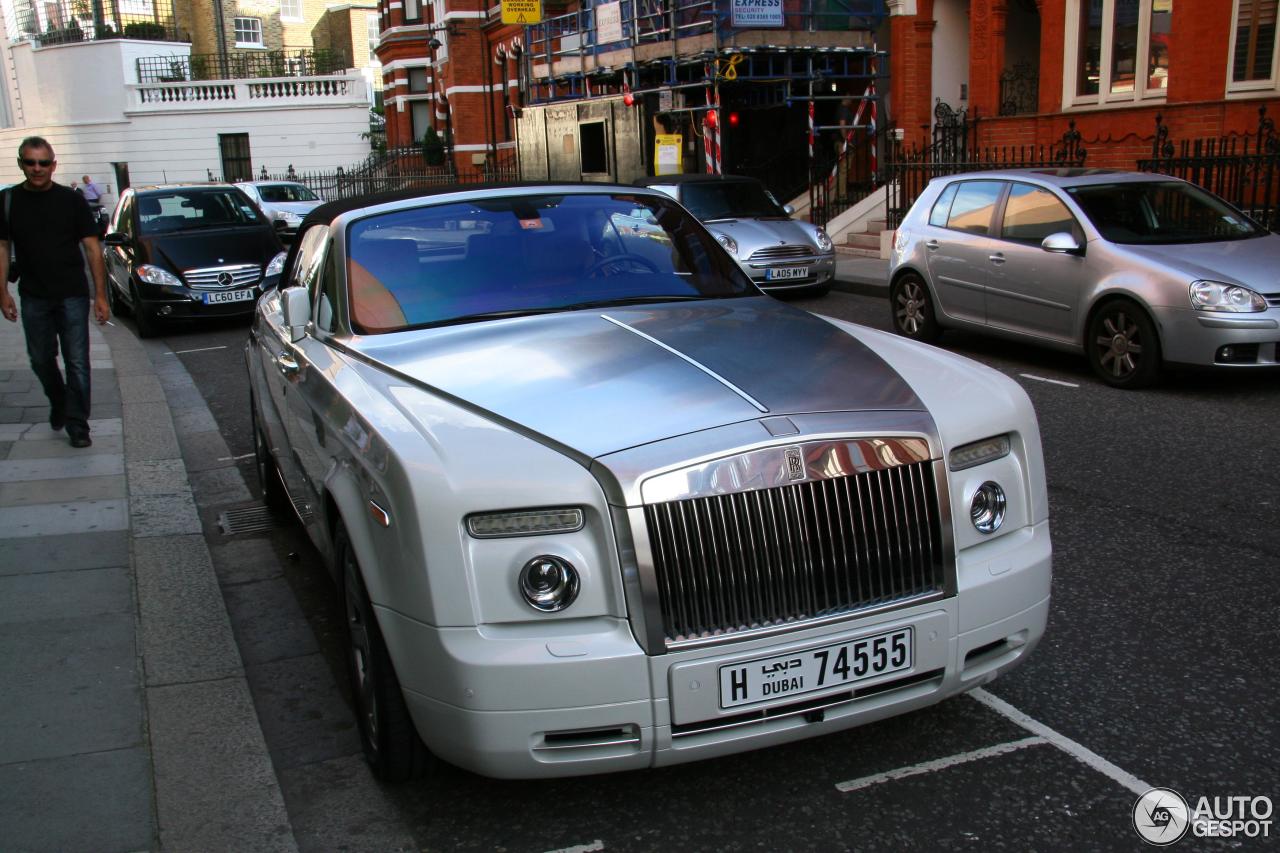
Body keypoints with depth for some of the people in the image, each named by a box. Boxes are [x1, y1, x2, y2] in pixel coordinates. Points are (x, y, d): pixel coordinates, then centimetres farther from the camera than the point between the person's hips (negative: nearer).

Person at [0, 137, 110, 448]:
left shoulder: (72, 200, -2)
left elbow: (92, 248, -1)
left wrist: (100, 295, -6)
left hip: (73, 295, -2)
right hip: (33, 298, 2)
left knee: (77, 363, -4)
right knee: (41, 360, 14)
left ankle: (77, 425, 3)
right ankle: (58, 403, 39)